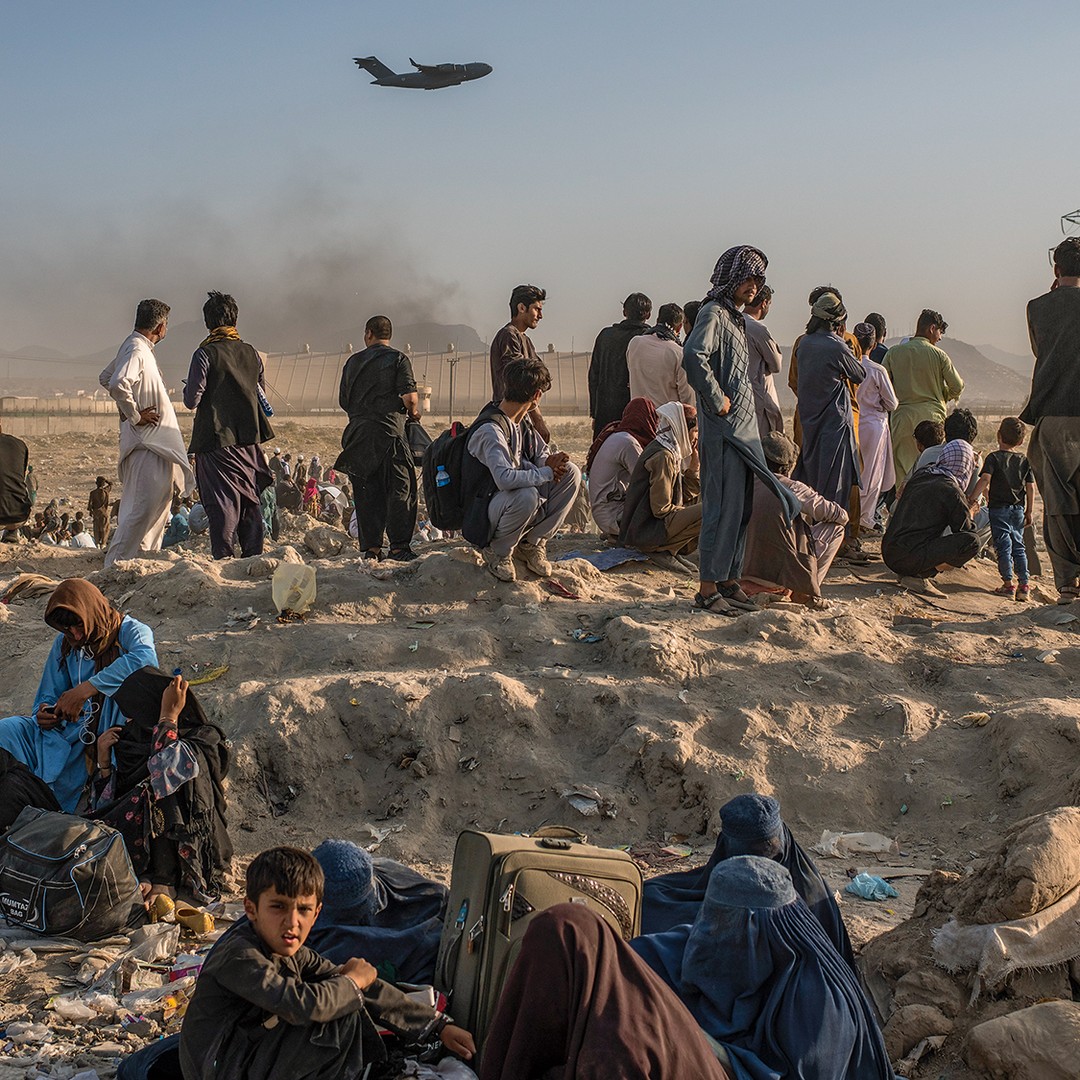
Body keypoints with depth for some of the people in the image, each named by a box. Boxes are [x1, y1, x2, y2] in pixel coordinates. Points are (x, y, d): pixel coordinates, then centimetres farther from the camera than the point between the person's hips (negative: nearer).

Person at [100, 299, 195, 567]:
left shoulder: (138, 347, 15)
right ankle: (116, 562, -10)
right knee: (144, 503, -12)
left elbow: (106, 378, 28)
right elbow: (117, 384, -32)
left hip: (156, 440, 11)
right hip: (146, 438, -11)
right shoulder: (136, 350, -16)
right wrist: (135, 415, -20)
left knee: (160, 499, 15)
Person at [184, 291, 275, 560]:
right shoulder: (251, 353, 6)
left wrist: (188, 391, 10)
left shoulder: (205, 354, -10)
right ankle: (253, 555, 14)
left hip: (217, 438, -5)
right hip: (249, 437, 5)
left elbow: (192, 400, -12)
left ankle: (224, 556, -4)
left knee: (222, 501, -2)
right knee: (251, 499, 11)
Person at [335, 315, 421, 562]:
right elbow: (409, 397, -10)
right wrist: (414, 412, 11)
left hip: (358, 433, 4)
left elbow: (343, 401, 15)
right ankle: (399, 547, -7)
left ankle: (371, 547, 5)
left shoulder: (353, 362, 13)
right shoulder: (398, 359, 0)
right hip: (389, 432, -4)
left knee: (367, 493, 7)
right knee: (400, 490, -1)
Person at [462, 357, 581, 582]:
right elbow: (504, 478, -37)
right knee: (526, 496, -39)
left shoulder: (521, 422, 4)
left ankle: (532, 543, 3)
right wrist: (546, 472, -25)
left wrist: (551, 464, -11)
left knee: (571, 472, -5)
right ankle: (497, 550, -9)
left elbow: (541, 453, 15)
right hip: (486, 511, -8)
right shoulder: (489, 430, -25)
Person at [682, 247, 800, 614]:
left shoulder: (735, 318, 19)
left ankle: (730, 582, 18)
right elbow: (694, 356, -29)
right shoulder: (713, 313, -10)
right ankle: (708, 589, -6)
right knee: (722, 508, -9)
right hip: (723, 431, -10)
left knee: (741, 508, 11)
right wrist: (717, 400, -20)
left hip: (744, 428, 10)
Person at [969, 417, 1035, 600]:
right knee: (1018, 546, 12)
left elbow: (985, 480, -21)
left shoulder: (994, 458, -7)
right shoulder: (1025, 461, 6)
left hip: (999, 508, -4)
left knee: (1003, 545, -1)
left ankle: (1008, 584, -3)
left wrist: (973, 499, -19)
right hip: (1018, 509, 5)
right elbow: (1031, 488, 5)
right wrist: (1029, 511, 12)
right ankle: (1024, 585, 10)